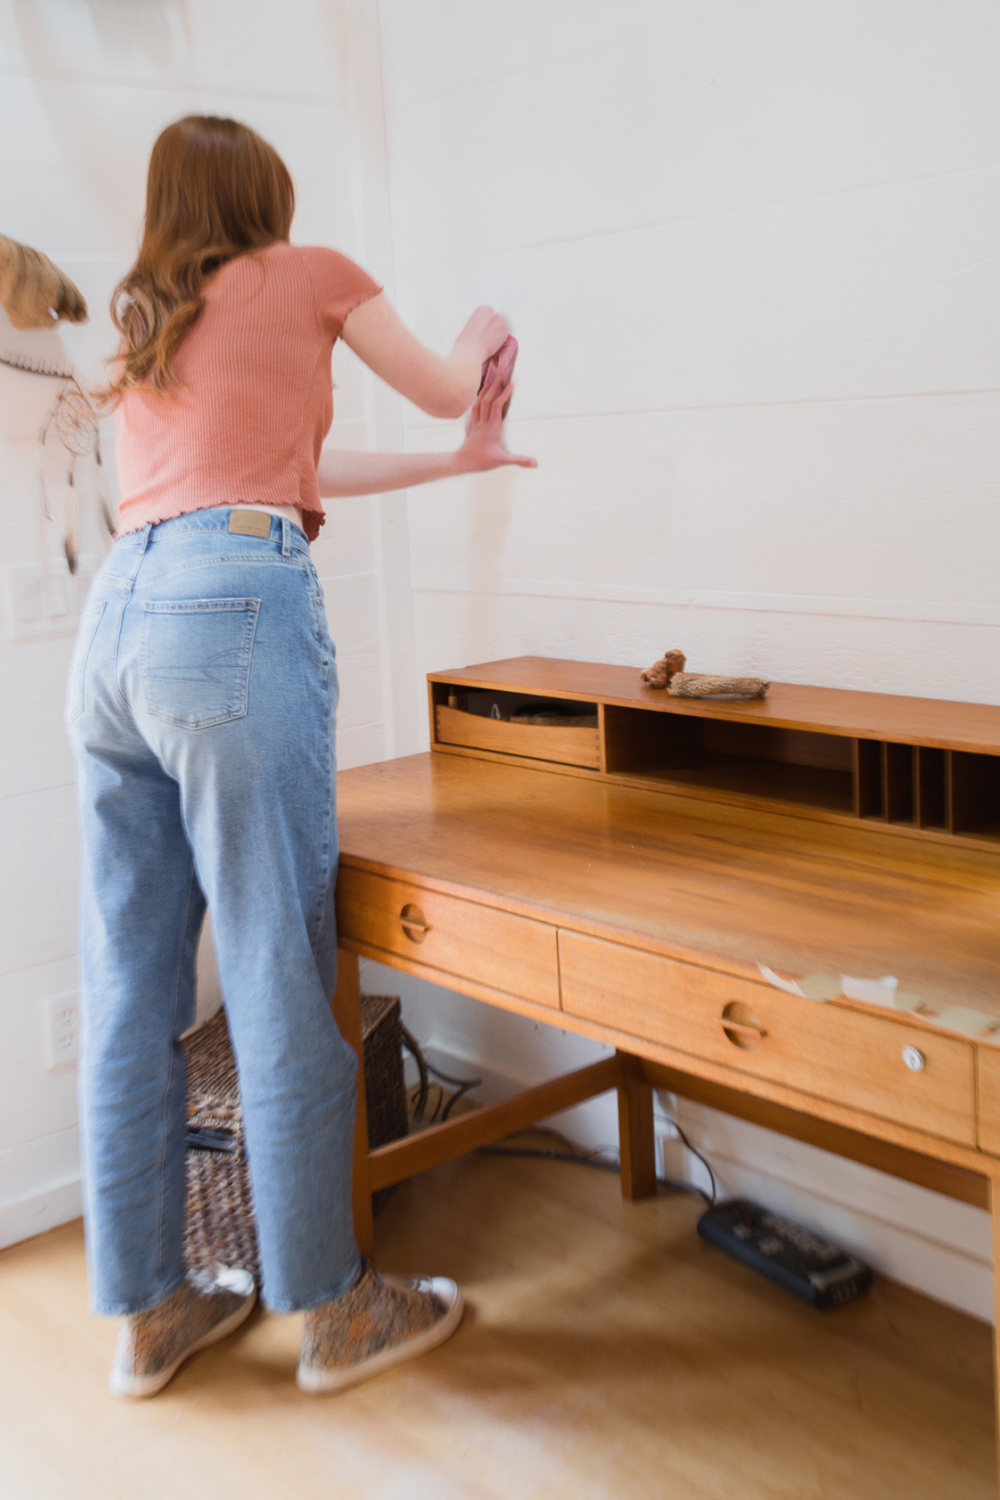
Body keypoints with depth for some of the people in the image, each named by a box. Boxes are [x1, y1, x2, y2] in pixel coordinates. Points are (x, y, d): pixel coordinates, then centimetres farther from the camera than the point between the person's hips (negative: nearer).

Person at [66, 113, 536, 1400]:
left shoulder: (144, 325, 28)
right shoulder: (309, 273, 11)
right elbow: (444, 387, 23)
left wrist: (462, 462, 34)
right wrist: (485, 333, 45)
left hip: (113, 622, 7)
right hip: (237, 617, -7)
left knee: (128, 992, 8)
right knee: (277, 980, -1)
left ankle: (148, 1310, 20)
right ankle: (330, 1308, 12)